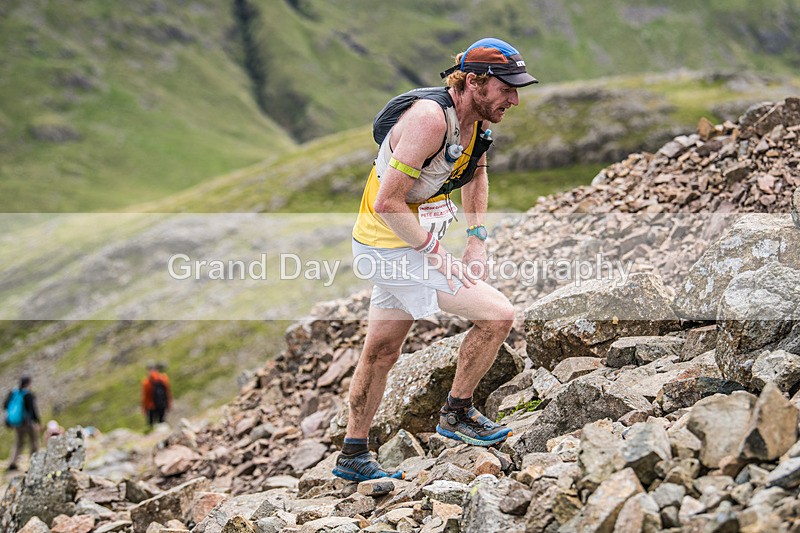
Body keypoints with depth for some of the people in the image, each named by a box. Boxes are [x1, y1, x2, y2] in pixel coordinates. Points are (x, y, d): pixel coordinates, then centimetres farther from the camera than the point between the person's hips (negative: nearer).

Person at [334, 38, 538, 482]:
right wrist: (437, 256, -22)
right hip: (394, 248, -10)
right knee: (498, 315, -13)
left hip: (407, 245, 10)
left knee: (382, 353, 20)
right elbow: (386, 204, -28)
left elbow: (476, 173, 22)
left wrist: (477, 240, 12)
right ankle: (457, 414, 7)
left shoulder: (476, 117, 1)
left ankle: (353, 457, 35)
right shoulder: (430, 117, -27)